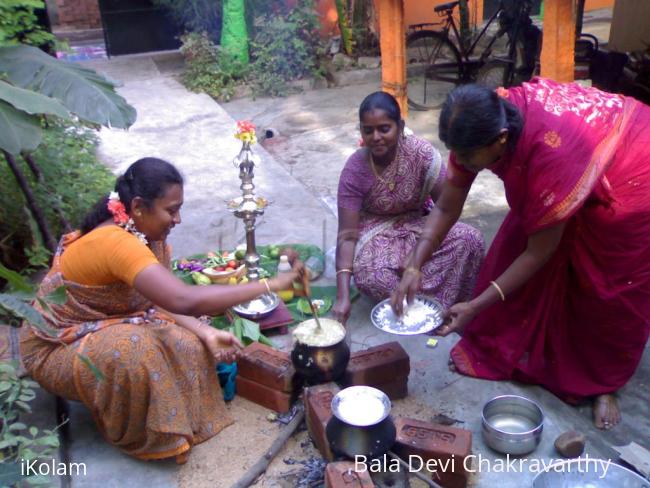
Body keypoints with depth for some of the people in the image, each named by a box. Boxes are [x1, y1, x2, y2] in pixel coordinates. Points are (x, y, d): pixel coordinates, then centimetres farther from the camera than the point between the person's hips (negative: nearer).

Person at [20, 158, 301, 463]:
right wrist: (270, 285, -42)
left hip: (102, 329, 8)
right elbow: (184, 301, -47)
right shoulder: (115, 242, -36)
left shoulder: (144, 235, -7)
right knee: (133, 349, -35)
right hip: (56, 349, -7)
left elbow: (160, 301, -10)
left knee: (187, 345, -12)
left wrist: (206, 333, -26)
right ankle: (134, 436, -8)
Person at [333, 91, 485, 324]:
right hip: (377, 232, -1)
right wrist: (342, 296, -34)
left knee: (470, 239, -24)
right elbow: (347, 235, -23)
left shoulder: (421, 152, -21)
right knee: (370, 277, -33)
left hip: (418, 225, 2)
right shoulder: (354, 170, -22)